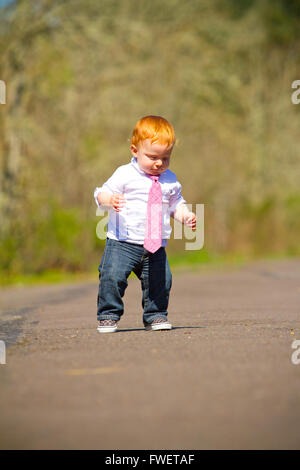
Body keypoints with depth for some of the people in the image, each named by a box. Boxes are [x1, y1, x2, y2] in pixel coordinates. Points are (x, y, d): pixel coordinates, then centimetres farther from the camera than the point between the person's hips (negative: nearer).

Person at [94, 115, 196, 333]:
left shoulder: (170, 180, 10)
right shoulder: (125, 174, -4)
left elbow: (176, 203, 20)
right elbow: (102, 193, -6)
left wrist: (185, 215, -1)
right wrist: (110, 200, -30)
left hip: (155, 246, 4)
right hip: (123, 242, -4)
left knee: (160, 279, 0)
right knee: (112, 276, -13)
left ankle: (155, 315, 19)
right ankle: (108, 315, 3)